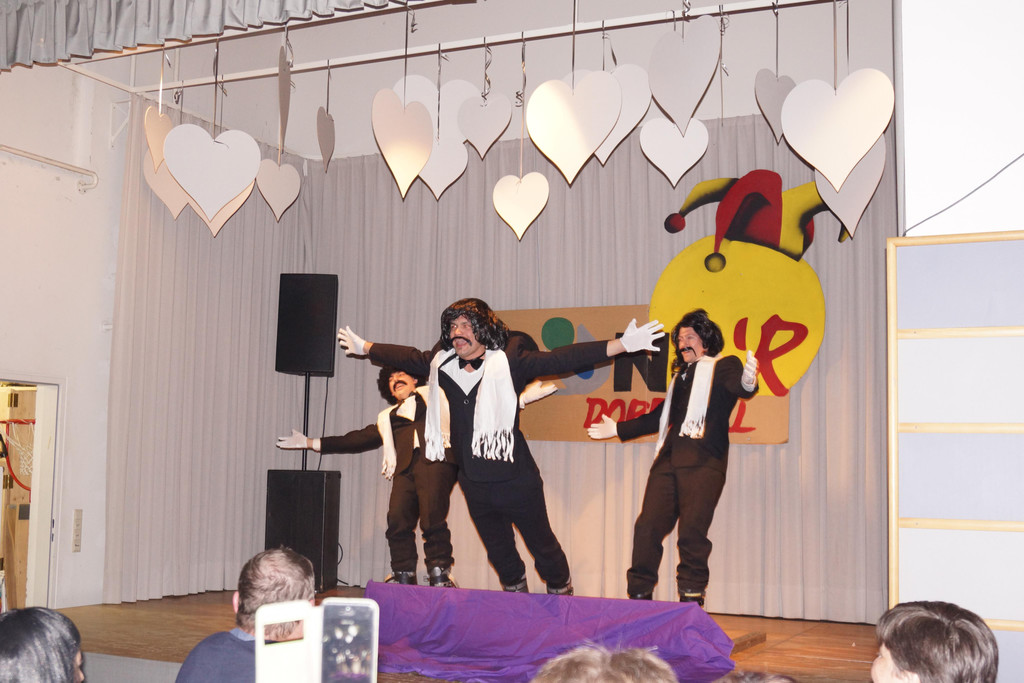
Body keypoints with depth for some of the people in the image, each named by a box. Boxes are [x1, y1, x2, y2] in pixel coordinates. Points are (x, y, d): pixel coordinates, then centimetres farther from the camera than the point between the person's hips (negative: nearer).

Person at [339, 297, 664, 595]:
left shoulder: (508, 362, -13)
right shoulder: (441, 365, 2)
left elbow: (561, 359, -19)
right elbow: (408, 357, 19)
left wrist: (622, 345, -27)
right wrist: (364, 347, 32)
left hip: (515, 479, -5)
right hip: (474, 483, 5)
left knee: (542, 544, 6)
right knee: (499, 551, 21)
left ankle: (562, 595, 27)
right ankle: (517, 595, 44)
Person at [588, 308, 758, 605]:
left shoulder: (723, 366, 8)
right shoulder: (681, 375, 27)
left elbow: (737, 386, -16)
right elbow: (660, 417, 35)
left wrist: (748, 383, -41)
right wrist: (618, 429, 42)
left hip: (703, 463, -6)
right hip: (668, 459, 6)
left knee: (692, 531, -13)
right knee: (647, 527, -2)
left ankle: (692, 601, -6)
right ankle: (639, 595, 5)